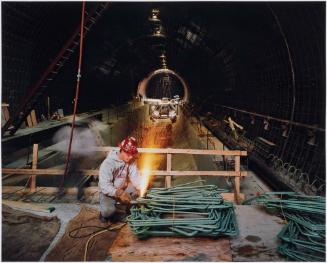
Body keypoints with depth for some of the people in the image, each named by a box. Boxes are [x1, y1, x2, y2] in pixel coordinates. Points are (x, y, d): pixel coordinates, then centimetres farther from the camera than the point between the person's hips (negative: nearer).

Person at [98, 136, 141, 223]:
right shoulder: (108, 163, -26)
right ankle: (105, 213, 5)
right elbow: (104, 186, -30)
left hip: (124, 188, 6)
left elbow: (135, 176, -10)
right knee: (108, 211, -32)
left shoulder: (131, 161, -8)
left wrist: (140, 188, -32)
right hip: (108, 192, -5)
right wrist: (119, 193, -45)